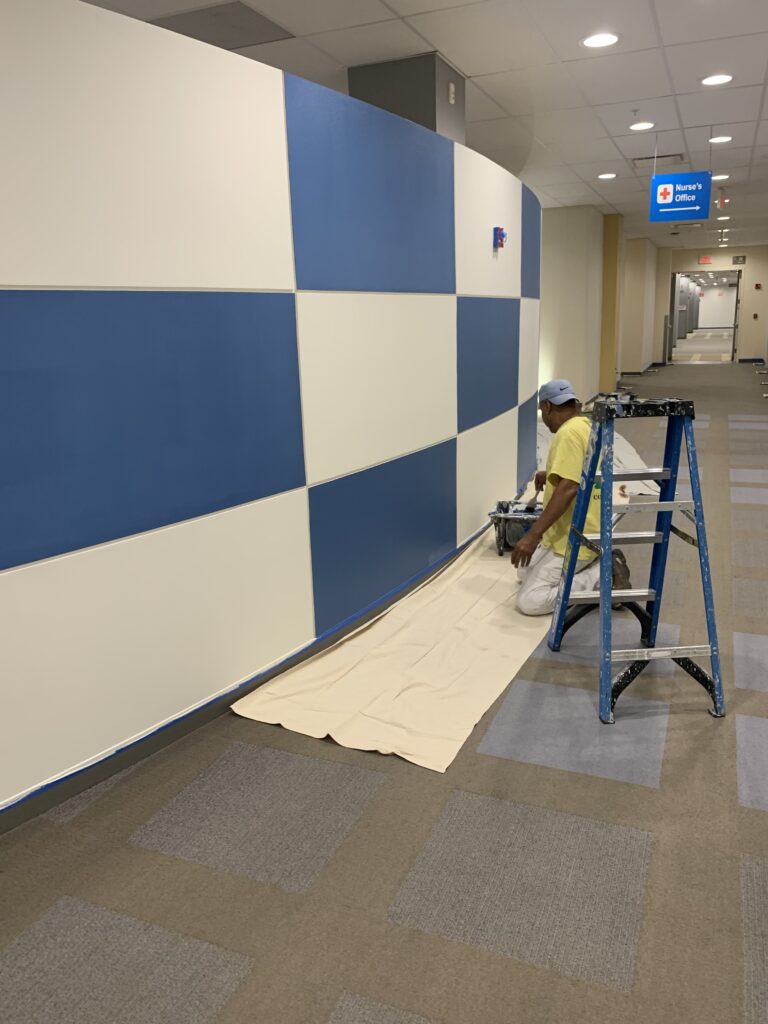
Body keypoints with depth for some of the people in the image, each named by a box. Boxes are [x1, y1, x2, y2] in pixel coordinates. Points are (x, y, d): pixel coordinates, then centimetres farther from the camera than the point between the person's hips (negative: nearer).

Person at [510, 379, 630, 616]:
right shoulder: (586, 427, 11)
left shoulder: (568, 433, -20)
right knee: (525, 570, 22)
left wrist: (533, 534, -31)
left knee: (529, 601, -13)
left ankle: (603, 577, -8)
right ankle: (599, 564, 11)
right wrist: (550, 474, 46)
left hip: (573, 539, -10)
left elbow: (569, 489, -30)